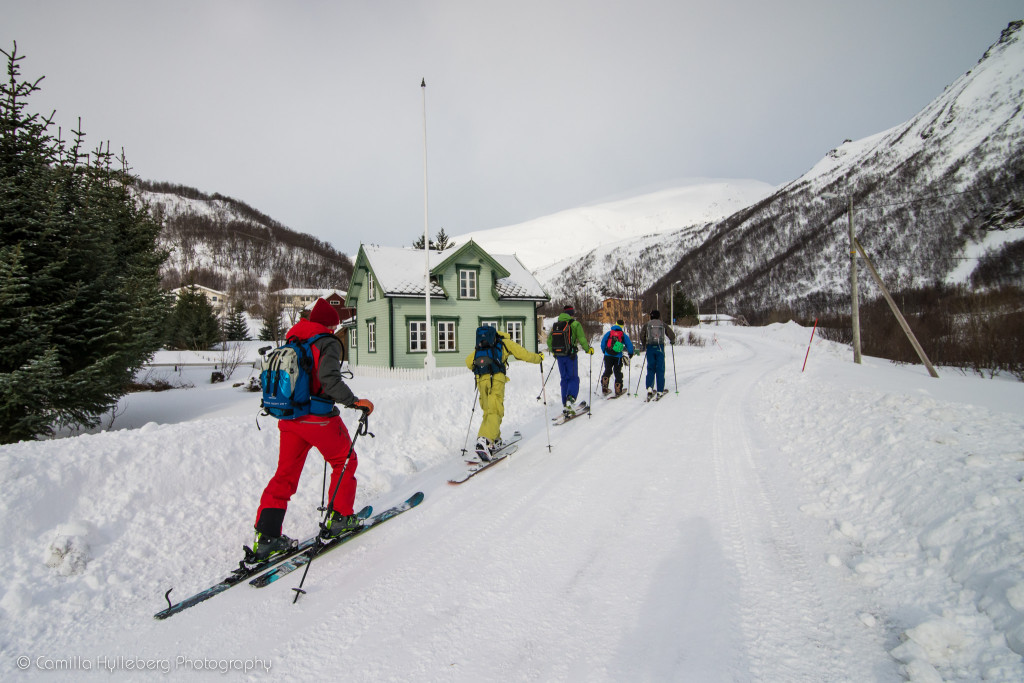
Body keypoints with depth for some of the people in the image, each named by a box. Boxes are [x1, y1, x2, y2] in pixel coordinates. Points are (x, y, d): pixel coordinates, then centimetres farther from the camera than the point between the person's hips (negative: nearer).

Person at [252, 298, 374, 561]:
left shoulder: (290, 342, 12)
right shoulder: (327, 342, -11)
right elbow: (329, 379, -26)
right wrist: (355, 402, -19)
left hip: (288, 418, 7)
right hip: (319, 419, -6)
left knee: (285, 473, 12)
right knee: (344, 461, 15)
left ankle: (266, 536, 8)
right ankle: (340, 518, 21)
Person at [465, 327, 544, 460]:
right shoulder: (506, 342, 20)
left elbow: (468, 361, 26)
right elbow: (524, 354, 15)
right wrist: (539, 357, 32)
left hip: (481, 379, 5)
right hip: (496, 379, -5)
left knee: (488, 411, 15)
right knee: (495, 412, -10)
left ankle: (494, 442, 15)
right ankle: (484, 441, -27)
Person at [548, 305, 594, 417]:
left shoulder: (556, 325, 11)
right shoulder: (575, 324, -4)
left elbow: (549, 341, 13)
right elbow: (582, 339, -11)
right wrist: (588, 349, 3)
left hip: (559, 356, 5)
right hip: (570, 356, -5)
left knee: (564, 379, 13)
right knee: (574, 378, 4)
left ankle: (565, 405, 13)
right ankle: (571, 399, -18)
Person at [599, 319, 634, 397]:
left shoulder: (609, 333, 6)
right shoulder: (623, 335, 3)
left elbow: (603, 342, 8)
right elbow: (629, 344, 5)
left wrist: (604, 351, 24)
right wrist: (630, 353, 21)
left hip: (608, 355, 1)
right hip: (618, 356, -1)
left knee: (607, 371, 12)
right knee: (618, 373, 9)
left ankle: (604, 387, -2)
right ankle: (618, 390, 9)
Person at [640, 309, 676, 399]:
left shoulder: (647, 324, 8)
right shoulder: (663, 325, 8)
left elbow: (642, 336, 2)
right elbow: (672, 335, 7)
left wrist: (644, 345, 18)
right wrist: (672, 341, 29)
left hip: (650, 348, 1)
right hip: (660, 348, -1)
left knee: (651, 368, 8)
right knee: (660, 369, 4)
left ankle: (649, 387, -9)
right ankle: (660, 390, 4)